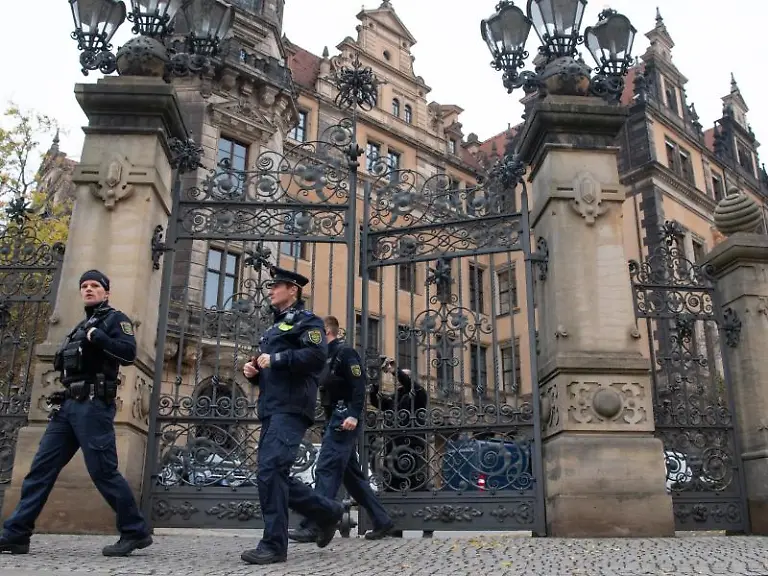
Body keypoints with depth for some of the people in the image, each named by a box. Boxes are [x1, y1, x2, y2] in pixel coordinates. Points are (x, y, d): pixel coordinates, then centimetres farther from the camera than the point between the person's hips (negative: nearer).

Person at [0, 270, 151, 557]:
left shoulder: (115, 319, 2)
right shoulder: (81, 326, 26)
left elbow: (129, 353, -15)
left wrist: (97, 337, -17)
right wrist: (62, 357, 11)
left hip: (93, 405, -8)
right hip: (68, 405, 8)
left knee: (103, 471, -8)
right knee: (41, 468, 5)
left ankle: (136, 532, 0)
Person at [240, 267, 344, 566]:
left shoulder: (306, 320, 0)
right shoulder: (276, 327, 27)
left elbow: (317, 355, -18)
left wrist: (275, 360, -15)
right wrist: (253, 371, 8)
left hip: (291, 408, -10)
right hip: (272, 410, 10)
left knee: (270, 471, -16)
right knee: (275, 475, 7)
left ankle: (274, 545, -8)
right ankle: (328, 511, 22)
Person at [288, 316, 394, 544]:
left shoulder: (345, 352, -7)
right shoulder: (329, 357, 21)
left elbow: (359, 385, -17)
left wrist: (354, 415, -25)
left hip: (344, 419, -10)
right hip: (335, 419, 10)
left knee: (326, 470, -12)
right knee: (351, 473, 11)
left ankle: (313, 526, -11)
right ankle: (381, 521, 16)